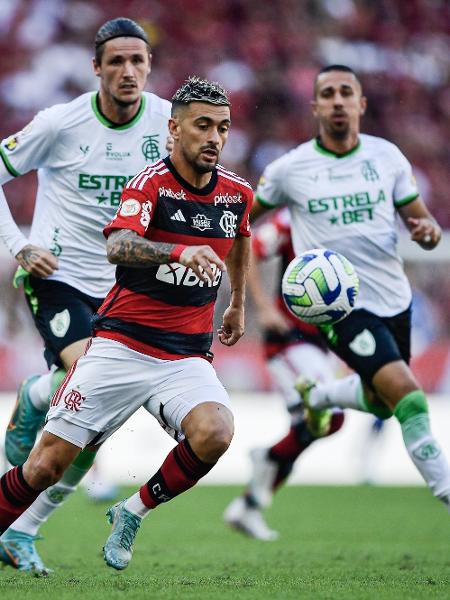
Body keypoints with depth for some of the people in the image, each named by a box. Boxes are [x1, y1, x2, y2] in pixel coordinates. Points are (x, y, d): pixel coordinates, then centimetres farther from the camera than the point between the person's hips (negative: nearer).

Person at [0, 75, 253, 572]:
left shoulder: (237, 193, 5)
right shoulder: (151, 183, -11)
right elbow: (118, 246, -32)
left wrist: (238, 303, 38)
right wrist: (179, 251, -48)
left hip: (187, 357, 4)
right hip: (120, 345, -3)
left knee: (214, 433, -27)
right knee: (47, 463, -6)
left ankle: (133, 512, -4)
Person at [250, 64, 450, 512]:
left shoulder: (387, 156, 1)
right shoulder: (290, 168, -6)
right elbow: (242, 218, 10)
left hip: (394, 300, 5)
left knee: (380, 401, 20)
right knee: (407, 393, -21)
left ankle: (315, 395, 48)